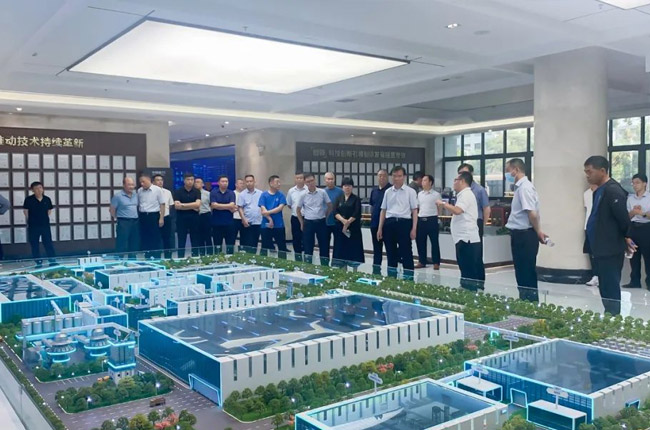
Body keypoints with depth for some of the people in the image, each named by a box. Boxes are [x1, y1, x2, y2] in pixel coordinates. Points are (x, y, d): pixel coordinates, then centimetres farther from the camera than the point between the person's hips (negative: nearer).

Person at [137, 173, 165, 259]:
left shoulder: (157, 190, -4)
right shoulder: (139, 191, 7)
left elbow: (162, 204, -4)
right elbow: (137, 204, 14)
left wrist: (161, 218, -8)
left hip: (154, 216, -4)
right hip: (143, 216, 4)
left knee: (156, 239, 0)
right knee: (144, 239, 8)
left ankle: (156, 258, 8)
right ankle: (147, 258, 18)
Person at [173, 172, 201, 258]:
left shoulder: (197, 191, 4)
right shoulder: (178, 192, 0)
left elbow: (197, 204, -11)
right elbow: (177, 206, -12)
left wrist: (183, 205, -12)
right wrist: (192, 207, -11)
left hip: (194, 218, 1)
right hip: (181, 218, -1)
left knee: (195, 241, 5)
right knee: (181, 241, 3)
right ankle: (180, 258, 9)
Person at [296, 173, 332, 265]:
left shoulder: (322, 192, -2)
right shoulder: (303, 195, -2)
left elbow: (330, 206, 7)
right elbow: (298, 209, 9)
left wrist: (325, 217, 8)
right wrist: (302, 223, 9)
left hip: (321, 222, 0)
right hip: (308, 223, 0)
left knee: (324, 245, 6)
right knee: (308, 247, 4)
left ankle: (325, 266, 17)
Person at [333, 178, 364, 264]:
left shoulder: (356, 199, 2)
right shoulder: (338, 199, 11)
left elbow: (356, 214, -8)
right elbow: (335, 212, -1)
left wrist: (348, 222, -15)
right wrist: (343, 220, -17)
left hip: (353, 227, -3)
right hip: (340, 227, 3)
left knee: (354, 249, -4)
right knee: (341, 249, 3)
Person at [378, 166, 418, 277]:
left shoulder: (410, 191, 1)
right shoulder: (388, 192, 11)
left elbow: (414, 211, -1)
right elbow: (383, 210, 14)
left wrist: (414, 228, -8)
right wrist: (380, 228, 9)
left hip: (404, 223, -4)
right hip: (389, 223, 4)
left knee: (406, 254, -1)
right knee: (390, 254, 11)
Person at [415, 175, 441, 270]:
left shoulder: (436, 194, -3)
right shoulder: (420, 194, 12)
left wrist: (435, 217, 0)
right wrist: (417, 216, 13)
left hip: (432, 220, -5)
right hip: (421, 220, 5)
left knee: (434, 241, 0)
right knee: (420, 241, 8)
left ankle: (436, 263, 8)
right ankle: (422, 262, 19)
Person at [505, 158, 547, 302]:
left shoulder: (525, 187, -16)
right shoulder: (520, 187, 14)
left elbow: (532, 213, -21)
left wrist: (538, 232, -10)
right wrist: (537, 232, 16)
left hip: (525, 235, -10)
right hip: (520, 235, 10)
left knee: (527, 273, -2)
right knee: (522, 272, 15)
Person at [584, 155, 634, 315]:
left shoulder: (613, 191, -17)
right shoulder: (599, 191, 12)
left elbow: (623, 218, -19)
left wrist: (626, 238, -4)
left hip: (610, 250, -9)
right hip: (601, 249, 9)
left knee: (611, 291, -3)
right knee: (605, 289, 16)